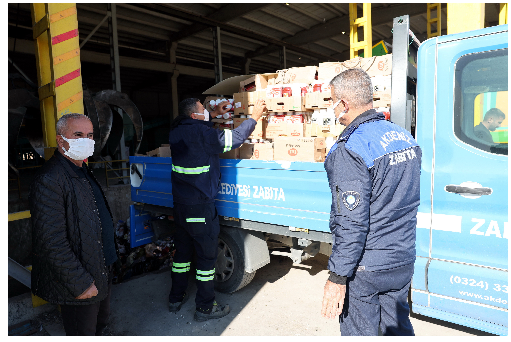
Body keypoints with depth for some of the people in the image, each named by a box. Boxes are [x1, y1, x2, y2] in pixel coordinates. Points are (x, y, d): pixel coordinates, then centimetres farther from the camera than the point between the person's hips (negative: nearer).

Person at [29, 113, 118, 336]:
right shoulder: (49, 180, -23)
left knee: (100, 323, 26)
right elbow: (51, 242, -25)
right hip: (78, 283, -9)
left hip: (102, 271, 9)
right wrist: (80, 283, -21)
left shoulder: (83, 172, 8)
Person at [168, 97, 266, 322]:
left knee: (182, 250, 20)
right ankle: (205, 308, 20)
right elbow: (235, 138, -14)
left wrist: (215, 114, 23)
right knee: (206, 255, 6)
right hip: (200, 207, -8)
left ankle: (176, 298, 35)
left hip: (180, 205, 8)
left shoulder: (177, 131, 3)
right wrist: (255, 116, -3)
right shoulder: (201, 133, -19)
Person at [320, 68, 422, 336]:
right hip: (404, 261, 8)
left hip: (365, 267, -7)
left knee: (359, 333, 13)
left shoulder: (349, 150, -23)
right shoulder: (405, 137, 4)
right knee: (398, 327, 24)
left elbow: (351, 222, -26)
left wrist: (337, 277, -18)